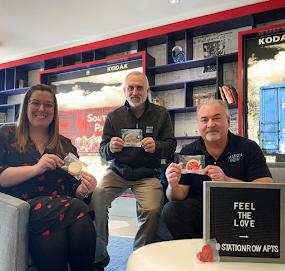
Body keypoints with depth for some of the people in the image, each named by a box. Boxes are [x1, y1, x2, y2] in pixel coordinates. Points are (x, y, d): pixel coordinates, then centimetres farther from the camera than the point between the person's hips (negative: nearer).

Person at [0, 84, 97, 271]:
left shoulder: (65, 145, 18)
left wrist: (83, 190, -9)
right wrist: (36, 168, -14)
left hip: (62, 206, 3)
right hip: (21, 210, -3)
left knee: (83, 221, -33)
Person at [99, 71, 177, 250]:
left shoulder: (161, 114, 4)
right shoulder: (114, 116, 7)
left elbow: (171, 146, 2)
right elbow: (103, 151, 7)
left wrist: (156, 147, -22)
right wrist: (111, 148, -19)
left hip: (148, 174, -1)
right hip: (118, 172, 2)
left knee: (152, 210, -27)